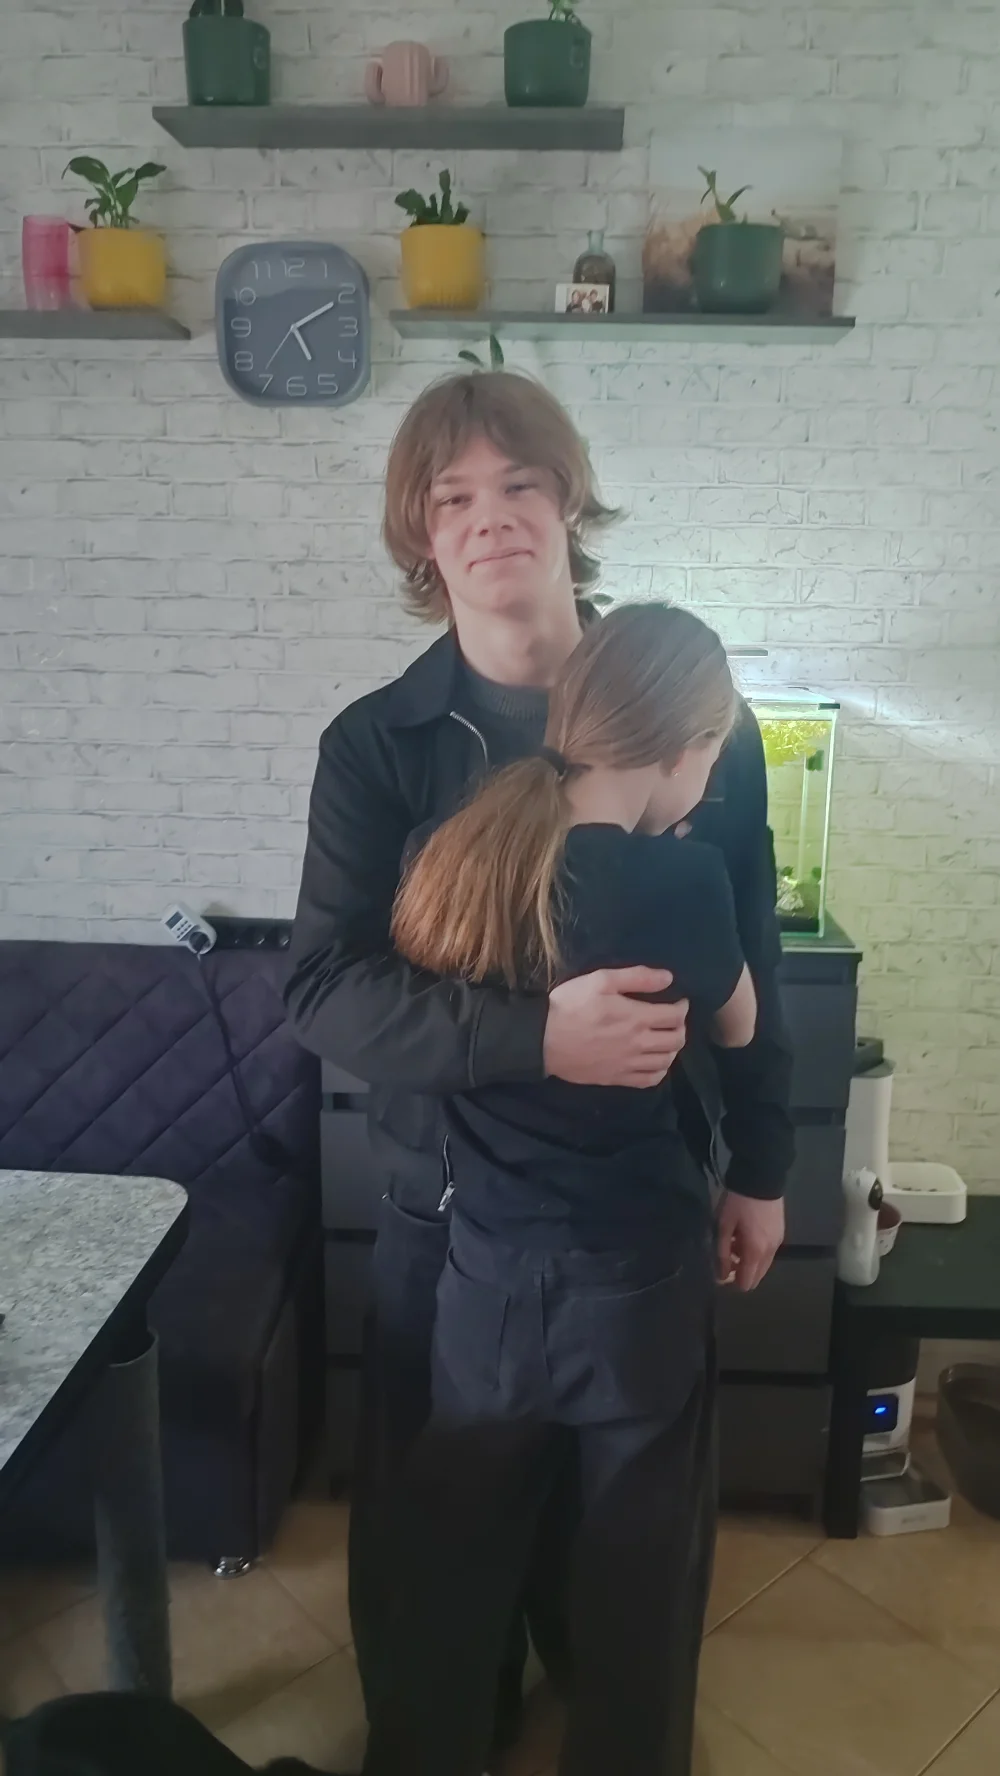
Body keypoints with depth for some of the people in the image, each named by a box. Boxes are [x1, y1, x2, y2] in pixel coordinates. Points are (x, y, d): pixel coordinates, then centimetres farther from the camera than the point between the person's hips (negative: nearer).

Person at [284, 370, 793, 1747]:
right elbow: (321, 982, -15)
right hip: (448, 1202, 0)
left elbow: (749, 959, 3)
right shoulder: (376, 744, -8)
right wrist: (533, 1034, -30)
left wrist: (759, 1166, 7)